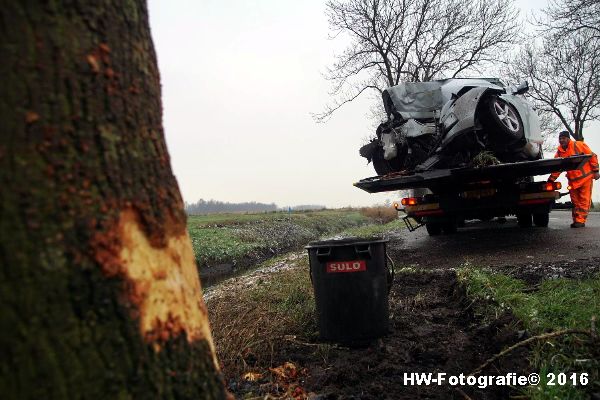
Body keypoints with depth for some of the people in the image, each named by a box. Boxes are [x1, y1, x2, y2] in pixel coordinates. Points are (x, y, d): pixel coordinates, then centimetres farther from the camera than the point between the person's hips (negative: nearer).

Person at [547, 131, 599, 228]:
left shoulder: (579, 145, -11)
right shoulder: (559, 152, 4)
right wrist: (550, 180, 0)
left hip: (585, 177, -5)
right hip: (572, 180, 5)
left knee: (584, 201, -3)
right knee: (575, 202, 10)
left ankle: (580, 221, -4)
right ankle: (576, 221, 16)